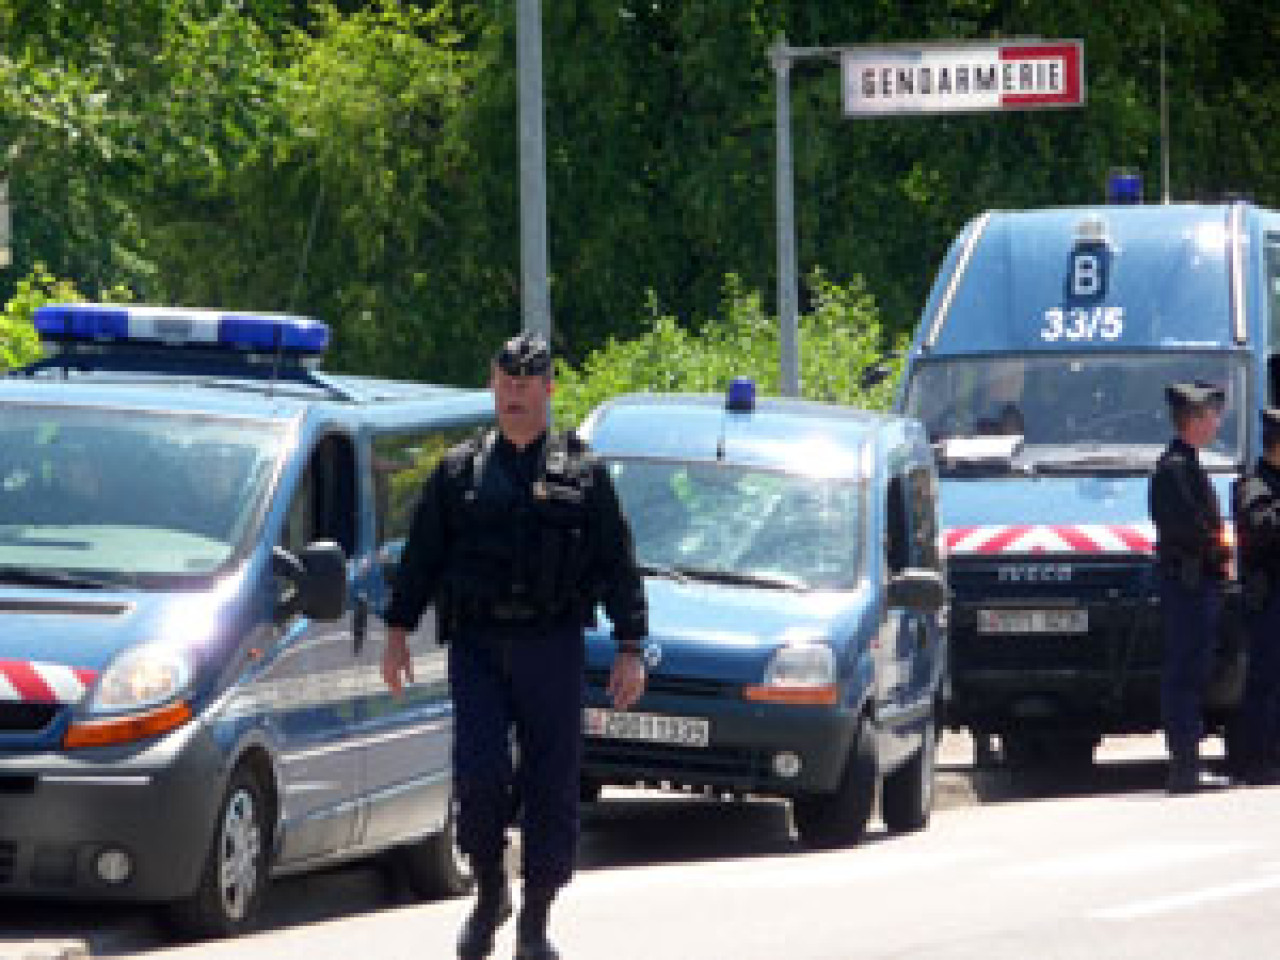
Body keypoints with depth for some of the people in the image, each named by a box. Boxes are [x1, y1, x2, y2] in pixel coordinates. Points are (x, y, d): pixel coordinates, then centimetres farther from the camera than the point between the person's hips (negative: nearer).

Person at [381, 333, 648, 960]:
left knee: (552, 790, -1)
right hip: (476, 648, 0)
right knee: (479, 777, -14)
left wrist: (630, 648, 1)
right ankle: (488, 894, 7)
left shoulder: (582, 474, 10)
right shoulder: (459, 472, 12)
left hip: (553, 649, 0)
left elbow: (618, 568, 9)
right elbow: (421, 556, 13)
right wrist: (398, 630, 4)